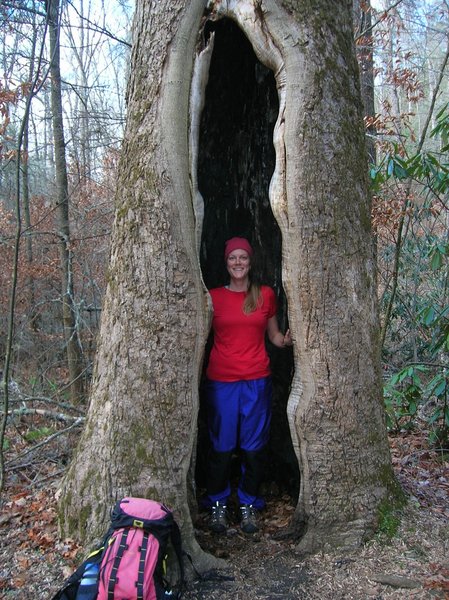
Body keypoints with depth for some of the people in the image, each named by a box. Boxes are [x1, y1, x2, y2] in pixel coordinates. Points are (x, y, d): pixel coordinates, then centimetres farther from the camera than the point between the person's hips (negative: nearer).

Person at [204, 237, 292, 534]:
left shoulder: (266, 295, 7)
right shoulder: (214, 296, 4)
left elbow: (274, 334, 12)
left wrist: (286, 339, -9)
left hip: (257, 379, 1)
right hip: (221, 380, -1)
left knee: (254, 446, 6)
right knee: (221, 445, 4)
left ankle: (249, 505, 22)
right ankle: (218, 504, 21)